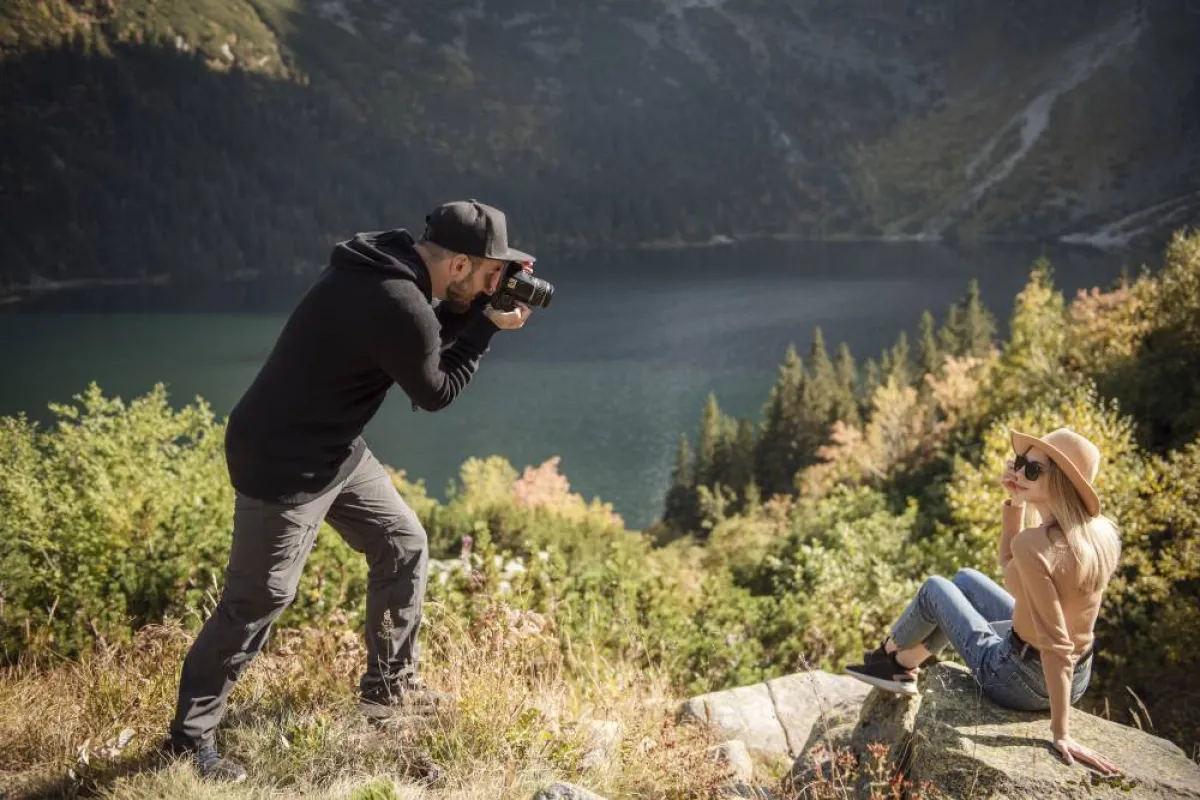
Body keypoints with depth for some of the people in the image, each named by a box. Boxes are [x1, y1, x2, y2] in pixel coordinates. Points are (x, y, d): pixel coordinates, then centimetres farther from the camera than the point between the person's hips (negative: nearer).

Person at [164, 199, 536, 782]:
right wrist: (487, 326, -7)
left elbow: (427, 345, 13)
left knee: (403, 544, 14)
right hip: (283, 463, -10)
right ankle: (190, 736, 15)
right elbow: (436, 391, -14)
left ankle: (388, 681, 31)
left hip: (336, 449, 10)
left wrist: (471, 311, -1)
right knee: (256, 601, 0)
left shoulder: (385, 267, -1)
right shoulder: (397, 305, -29)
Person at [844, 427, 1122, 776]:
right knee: (966, 579, 24)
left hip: (1021, 681, -7)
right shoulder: (1102, 532, -5)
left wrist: (1061, 732, -26)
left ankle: (888, 656, 44)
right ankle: (902, 668, 39)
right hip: (1078, 679, 7)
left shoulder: (1035, 545, -31)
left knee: (935, 589, 15)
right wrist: (1015, 501, -3)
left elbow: (1056, 645, -31)